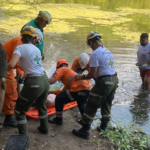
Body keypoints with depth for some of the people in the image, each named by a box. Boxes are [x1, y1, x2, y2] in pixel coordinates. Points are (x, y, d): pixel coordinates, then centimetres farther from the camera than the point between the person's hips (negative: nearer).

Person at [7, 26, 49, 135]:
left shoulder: (20, 48, -8)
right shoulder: (36, 49, 13)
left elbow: (11, 65, -22)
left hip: (34, 83, -7)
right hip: (45, 80, 7)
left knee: (20, 110, 12)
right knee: (41, 105, 32)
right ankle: (44, 128, 49)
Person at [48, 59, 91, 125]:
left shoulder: (62, 69, 11)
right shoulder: (71, 71, 35)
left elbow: (53, 79, -7)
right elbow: (65, 90, 36)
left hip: (78, 90, -8)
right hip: (87, 90, 9)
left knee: (59, 99, 11)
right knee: (82, 105, 38)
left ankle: (58, 119, 22)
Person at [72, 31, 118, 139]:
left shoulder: (95, 54, -12)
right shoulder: (108, 51, 13)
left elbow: (92, 74, -15)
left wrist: (81, 77, 1)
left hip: (104, 82, -8)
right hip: (114, 80, 9)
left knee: (91, 106, 1)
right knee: (106, 105, 21)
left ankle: (84, 131, 6)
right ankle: (103, 126, 34)